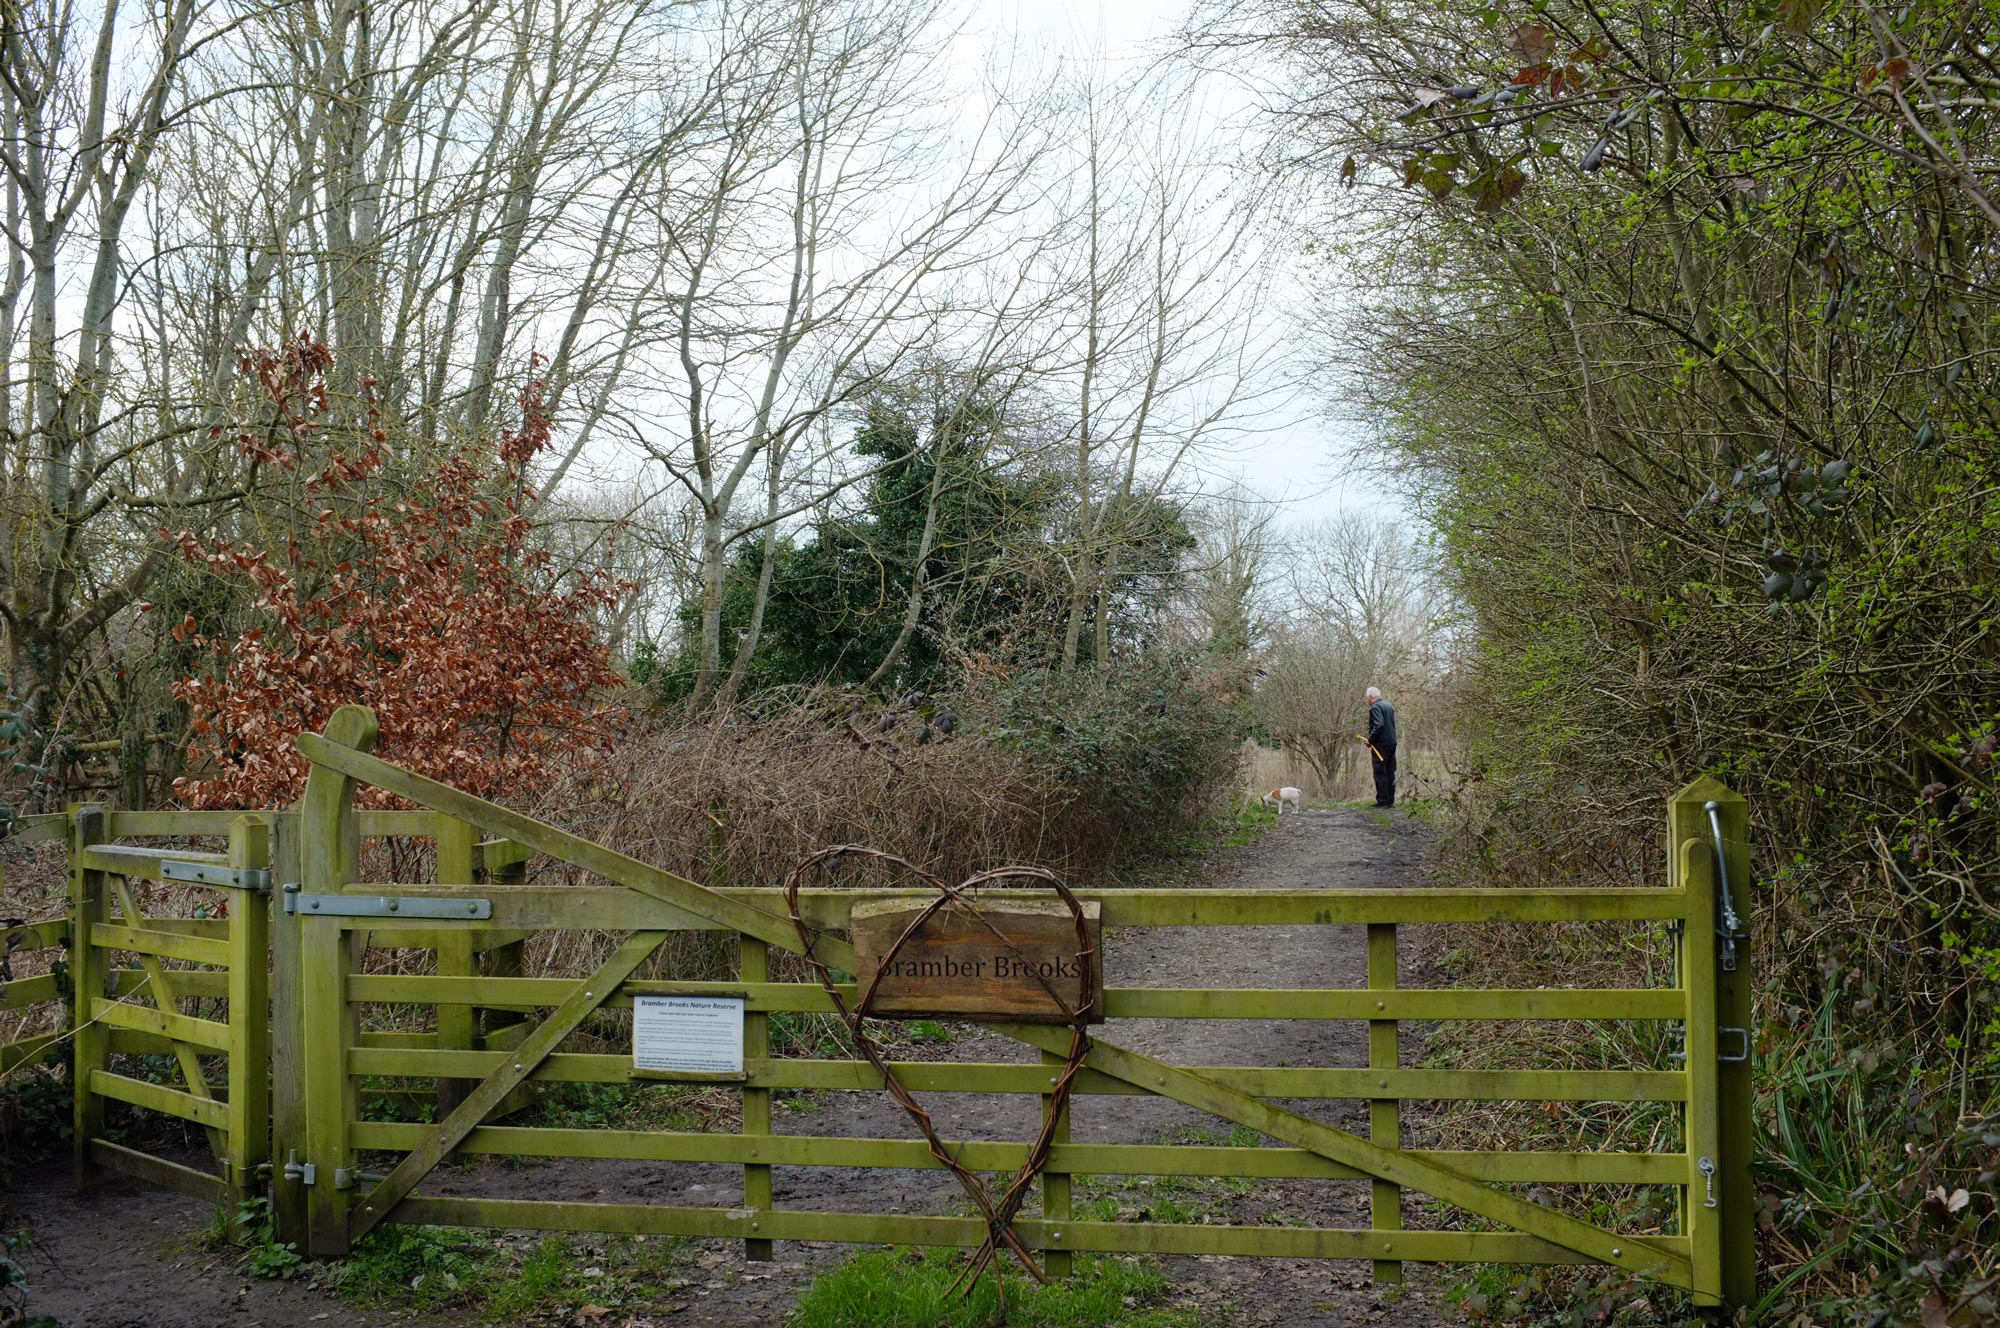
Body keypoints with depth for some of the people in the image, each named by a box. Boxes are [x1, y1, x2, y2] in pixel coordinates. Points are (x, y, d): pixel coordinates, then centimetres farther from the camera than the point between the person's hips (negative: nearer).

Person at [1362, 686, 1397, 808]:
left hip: (1381, 744, -9)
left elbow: (1378, 726, -23)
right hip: (1392, 743, 9)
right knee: (1390, 773, 11)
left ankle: (1382, 801, -5)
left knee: (1380, 774, -5)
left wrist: (1370, 740, -15)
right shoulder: (1389, 706, 17)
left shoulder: (1375, 707, -12)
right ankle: (1390, 800, 15)